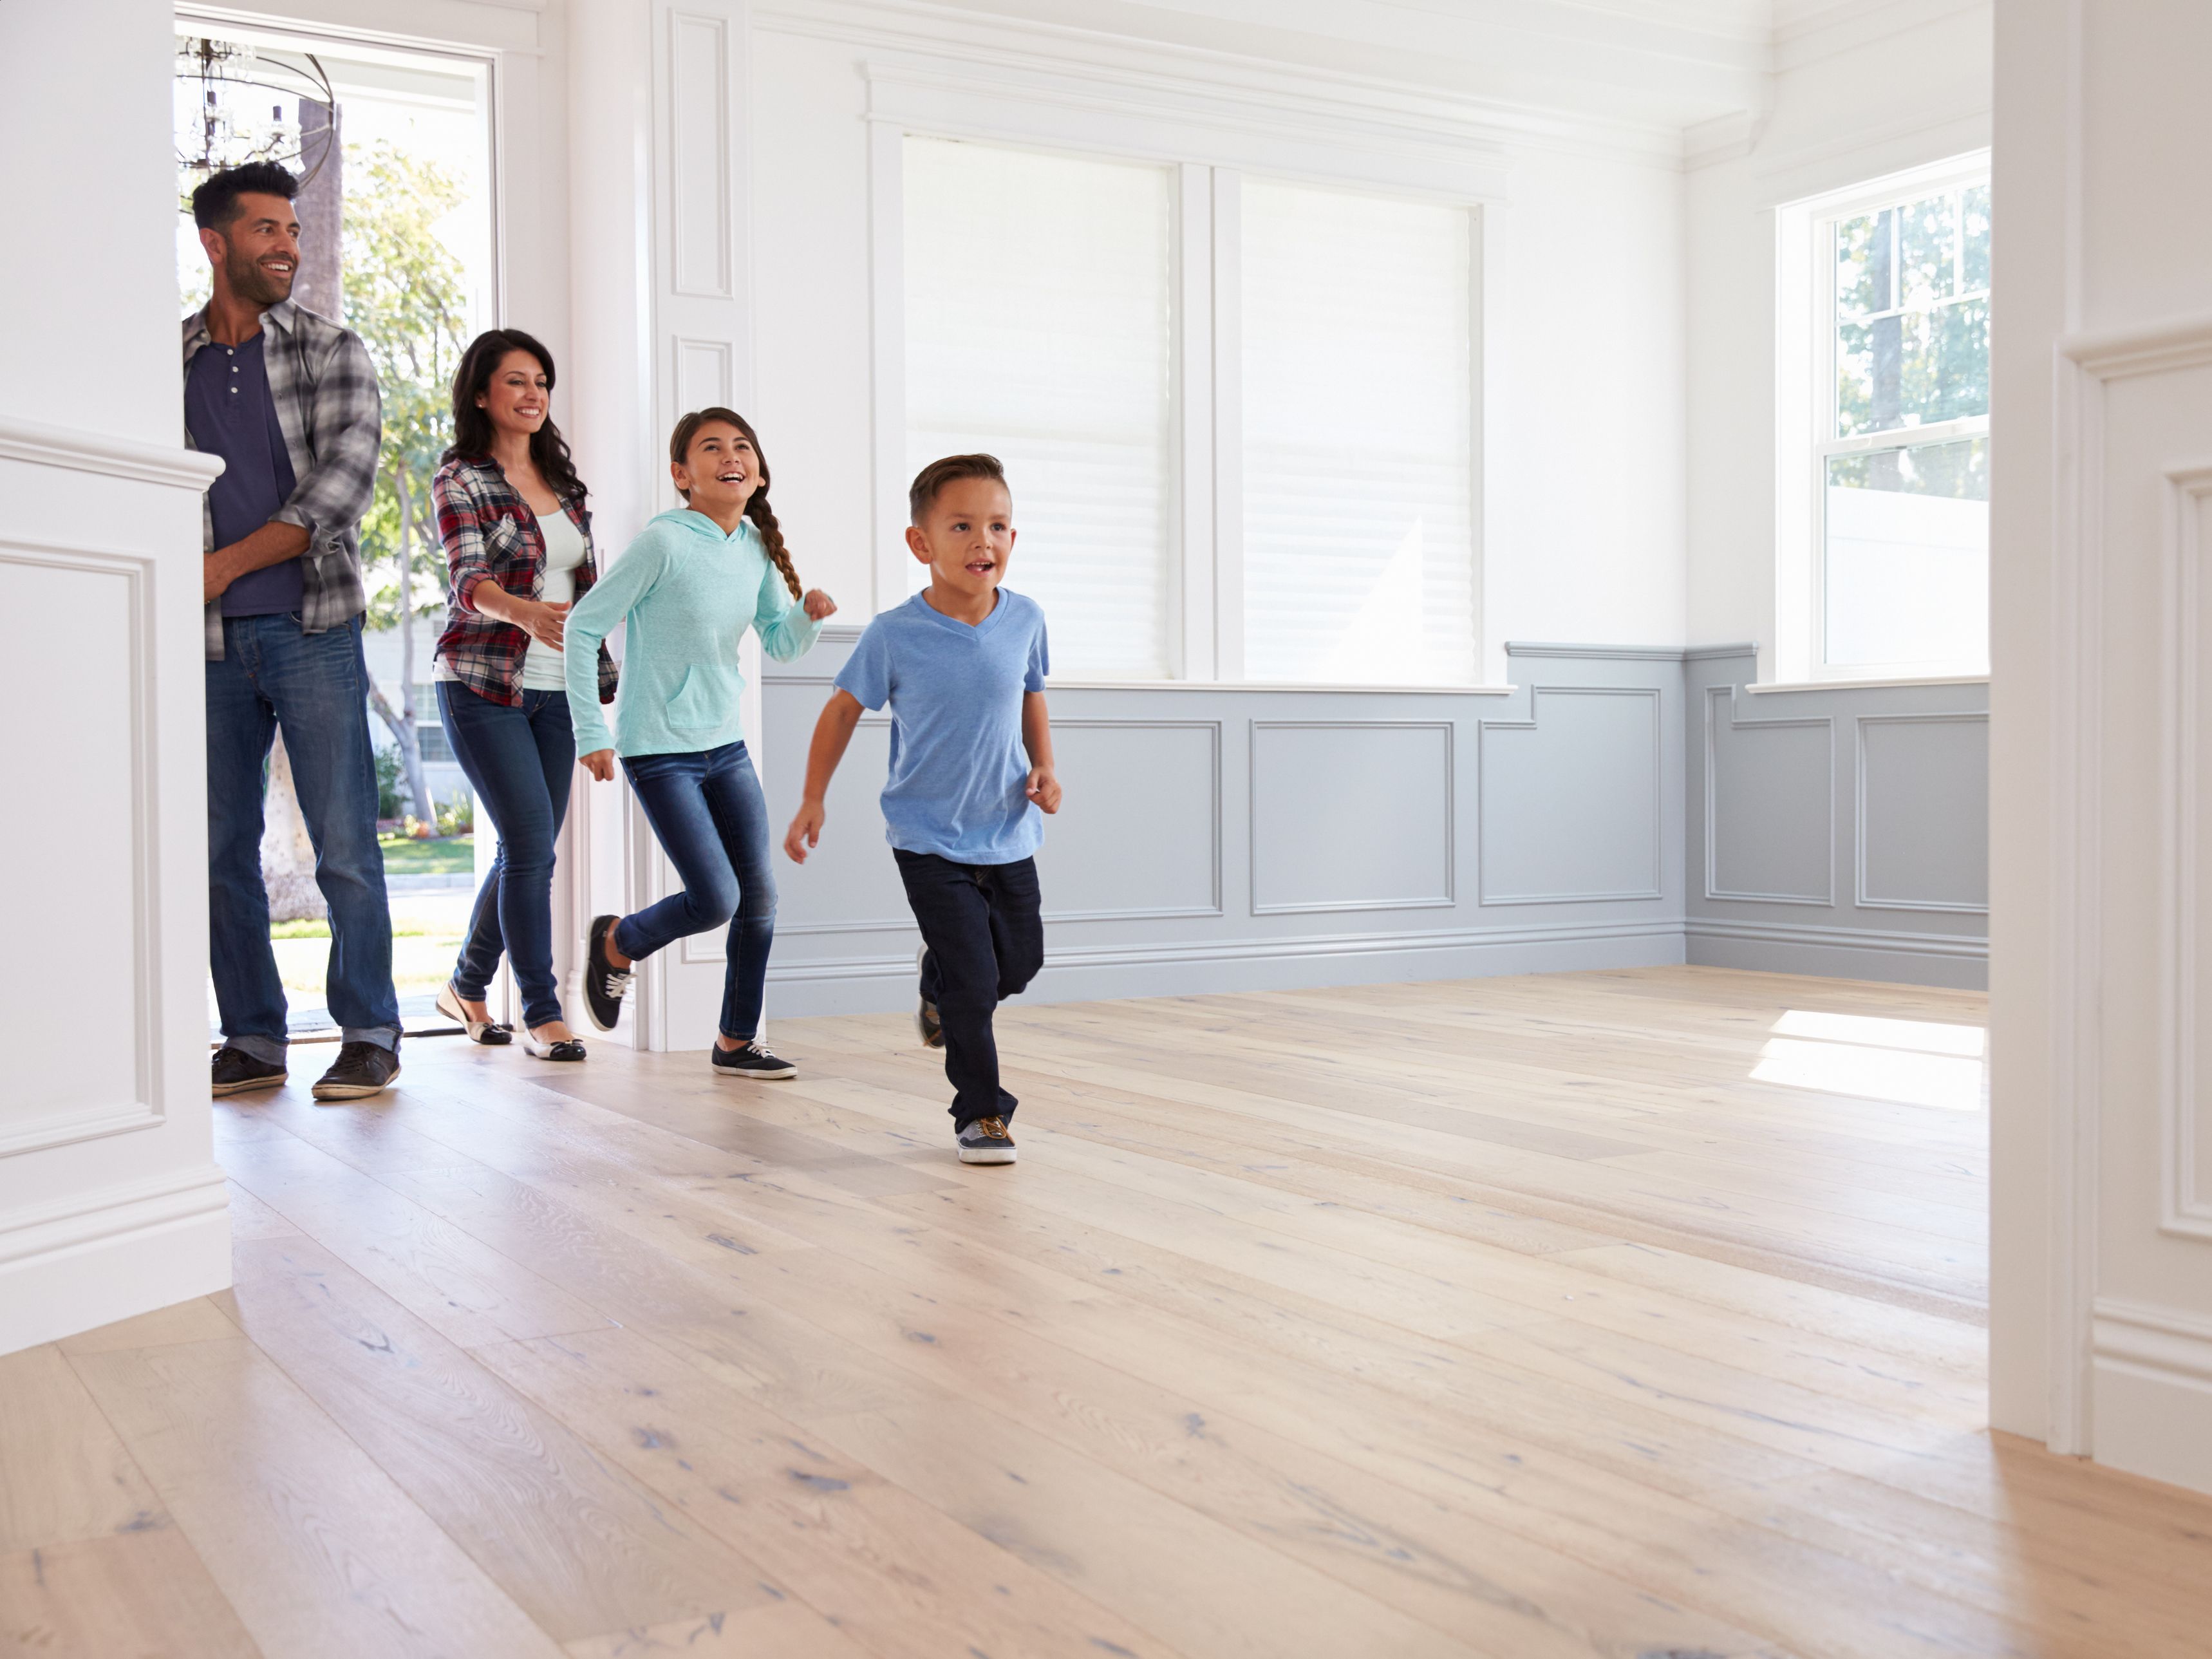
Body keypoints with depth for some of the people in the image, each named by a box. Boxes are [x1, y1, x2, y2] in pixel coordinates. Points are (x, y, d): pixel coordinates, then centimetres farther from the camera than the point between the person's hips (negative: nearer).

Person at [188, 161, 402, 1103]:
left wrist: (224, 565, -11)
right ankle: (253, 1040, 15)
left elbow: (343, 486, -7)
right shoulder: (167, 362, 11)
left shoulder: (333, 354, 5)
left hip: (312, 628, -3)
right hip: (210, 640, 3)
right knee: (222, 848, 6)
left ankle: (370, 1035, 3)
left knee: (344, 845, -5)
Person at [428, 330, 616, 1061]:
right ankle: (541, 1012, -1)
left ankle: (466, 985, 28)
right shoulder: (460, 480, -5)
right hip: (483, 686, -6)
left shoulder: (559, 478, 14)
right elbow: (468, 580, -21)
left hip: (553, 691, 6)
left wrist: (601, 674, 15)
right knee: (532, 845, -12)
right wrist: (525, 613, -41)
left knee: (527, 849, 9)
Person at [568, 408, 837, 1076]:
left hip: (726, 747, 7)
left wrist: (808, 614, -11)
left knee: (759, 900, 4)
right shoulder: (664, 543, -16)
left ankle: (737, 1042, 19)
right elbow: (584, 626, -13)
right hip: (660, 753, -7)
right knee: (715, 900, -12)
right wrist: (592, 733, -13)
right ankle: (616, 944, 20)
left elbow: (781, 645, 12)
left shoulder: (756, 546, 4)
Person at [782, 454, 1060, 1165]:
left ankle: (939, 985, 50)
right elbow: (844, 708, -2)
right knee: (974, 979, -8)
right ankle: (981, 1113, 10)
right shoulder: (895, 635, -16)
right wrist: (813, 802, 0)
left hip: (1008, 834, 4)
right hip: (929, 839, -4)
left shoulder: (1025, 620, -6)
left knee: (1019, 963, 17)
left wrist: (1044, 766, -3)